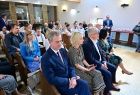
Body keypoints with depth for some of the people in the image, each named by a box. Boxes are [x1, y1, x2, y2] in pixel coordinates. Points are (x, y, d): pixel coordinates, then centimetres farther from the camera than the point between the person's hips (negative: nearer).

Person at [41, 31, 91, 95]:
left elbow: (70, 66, 7)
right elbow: (51, 79, -16)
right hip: (60, 85, -5)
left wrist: (73, 78, -12)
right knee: (83, 88, -20)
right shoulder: (45, 58, -16)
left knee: (84, 84, -19)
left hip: (69, 79, 6)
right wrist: (69, 81, -17)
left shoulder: (63, 51, 4)